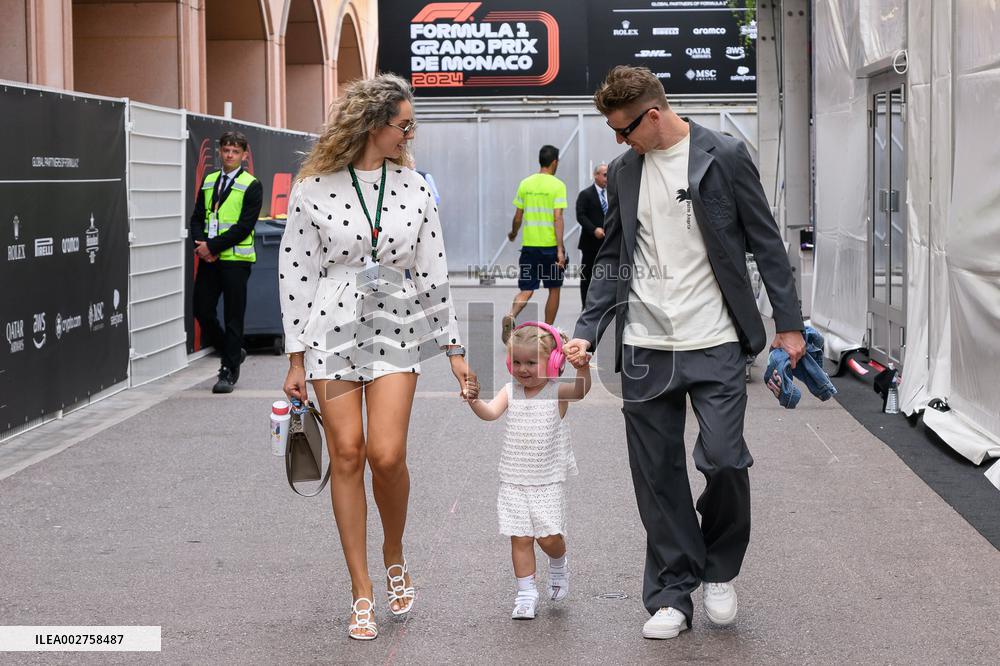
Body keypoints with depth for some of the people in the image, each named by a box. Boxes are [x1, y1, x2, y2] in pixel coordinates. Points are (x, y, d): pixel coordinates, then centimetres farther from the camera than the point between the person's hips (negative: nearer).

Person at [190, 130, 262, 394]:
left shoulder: (251, 186, -3)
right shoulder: (208, 182, 14)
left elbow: (244, 226, -11)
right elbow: (197, 217, 11)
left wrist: (213, 246, -15)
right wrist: (201, 244, -8)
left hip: (235, 258, -5)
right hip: (208, 258, 5)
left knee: (233, 317, -1)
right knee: (202, 311, 5)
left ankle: (229, 371, 7)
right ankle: (233, 352, 25)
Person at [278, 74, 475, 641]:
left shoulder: (414, 188, 5)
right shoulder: (314, 190, -4)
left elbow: (433, 273, 9)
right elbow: (296, 275, -1)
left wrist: (455, 349, 8)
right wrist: (296, 359, -2)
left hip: (396, 333, 1)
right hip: (332, 333, -1)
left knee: (387, 454, -12)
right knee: (347, 455, 0)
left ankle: (395, 555, 19)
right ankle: (363, 593, 11)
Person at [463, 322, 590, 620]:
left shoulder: (557, 391, -7)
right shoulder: (510, 391, 1)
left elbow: (581, 389, -27)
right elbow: (490, 413, -14)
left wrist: (583, 367, -49)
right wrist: (474, 400, -35)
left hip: (548, 481, -2)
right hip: (513, 481, 2)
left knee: (549, 537, -4)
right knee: (520, 537, 2)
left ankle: (559, 565, 29)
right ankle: (526, 593, 13)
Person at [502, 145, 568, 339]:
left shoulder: (525, 183, 5)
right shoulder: (557, 185, -7)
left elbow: (517, 217, 9)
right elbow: (558, 218, -14)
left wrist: (513, 234, 29)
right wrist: (560, 249, -15)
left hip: (529, 245, 3)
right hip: (550, 245, -3)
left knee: (526, 290, 5)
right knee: (554, 289, 14)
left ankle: (511, 315, -24)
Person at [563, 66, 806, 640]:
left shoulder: (725, 157, -3)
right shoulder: (624, 170, 10)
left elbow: (767, 244, 0)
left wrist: (789, 323, -1)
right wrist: (588, 332, 4)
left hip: (715, 343, -4)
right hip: (645, 349, 4)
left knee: (724, 459, -10)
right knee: (658, 473, 4)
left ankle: (720, 569, 18)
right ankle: (672, 594, 17)